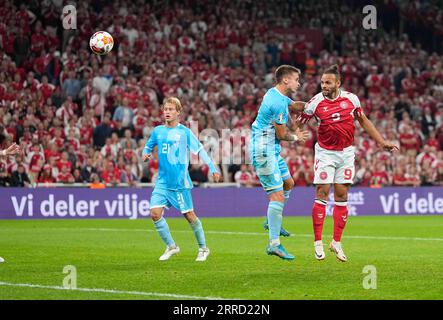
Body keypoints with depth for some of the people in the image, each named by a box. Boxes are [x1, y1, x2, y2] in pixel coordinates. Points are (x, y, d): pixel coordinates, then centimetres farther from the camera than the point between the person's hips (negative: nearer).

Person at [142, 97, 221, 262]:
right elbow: (148, 146, 22)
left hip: (180, 182, -4)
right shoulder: (158, 131, 8)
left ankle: (203, 248, 17)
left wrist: (212, 169, -11)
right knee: (155, 213, -8)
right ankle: (171, 246, 9)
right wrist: (145, 154, -1)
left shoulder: (184, 132, -4)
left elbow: (200, 150, -4)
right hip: (162, 182, 4)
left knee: (189, 215, 0)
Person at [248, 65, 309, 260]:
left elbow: (295, 105, 29)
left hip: (272, 150, 11)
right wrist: (296, 137, 6)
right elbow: (281, 134, -15)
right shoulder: (278, 103, -21)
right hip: (264, 151, -11)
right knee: (278, 195, -13)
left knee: (288, 183, 25)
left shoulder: (276, 94, 10)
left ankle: (272, 222, 37)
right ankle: (274, 244, -16)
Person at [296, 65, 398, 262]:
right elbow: (298, 123, 2)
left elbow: (364, 122, 11)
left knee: (341, 197, 2)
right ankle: (318, 242, -2)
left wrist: (382, 142, 10)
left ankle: (337, 242, 9)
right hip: (325, 153, -2)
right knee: (322, 194, -8)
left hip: (346, 152, 2)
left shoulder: (351, 99, -2)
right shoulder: (315, 103, -9)